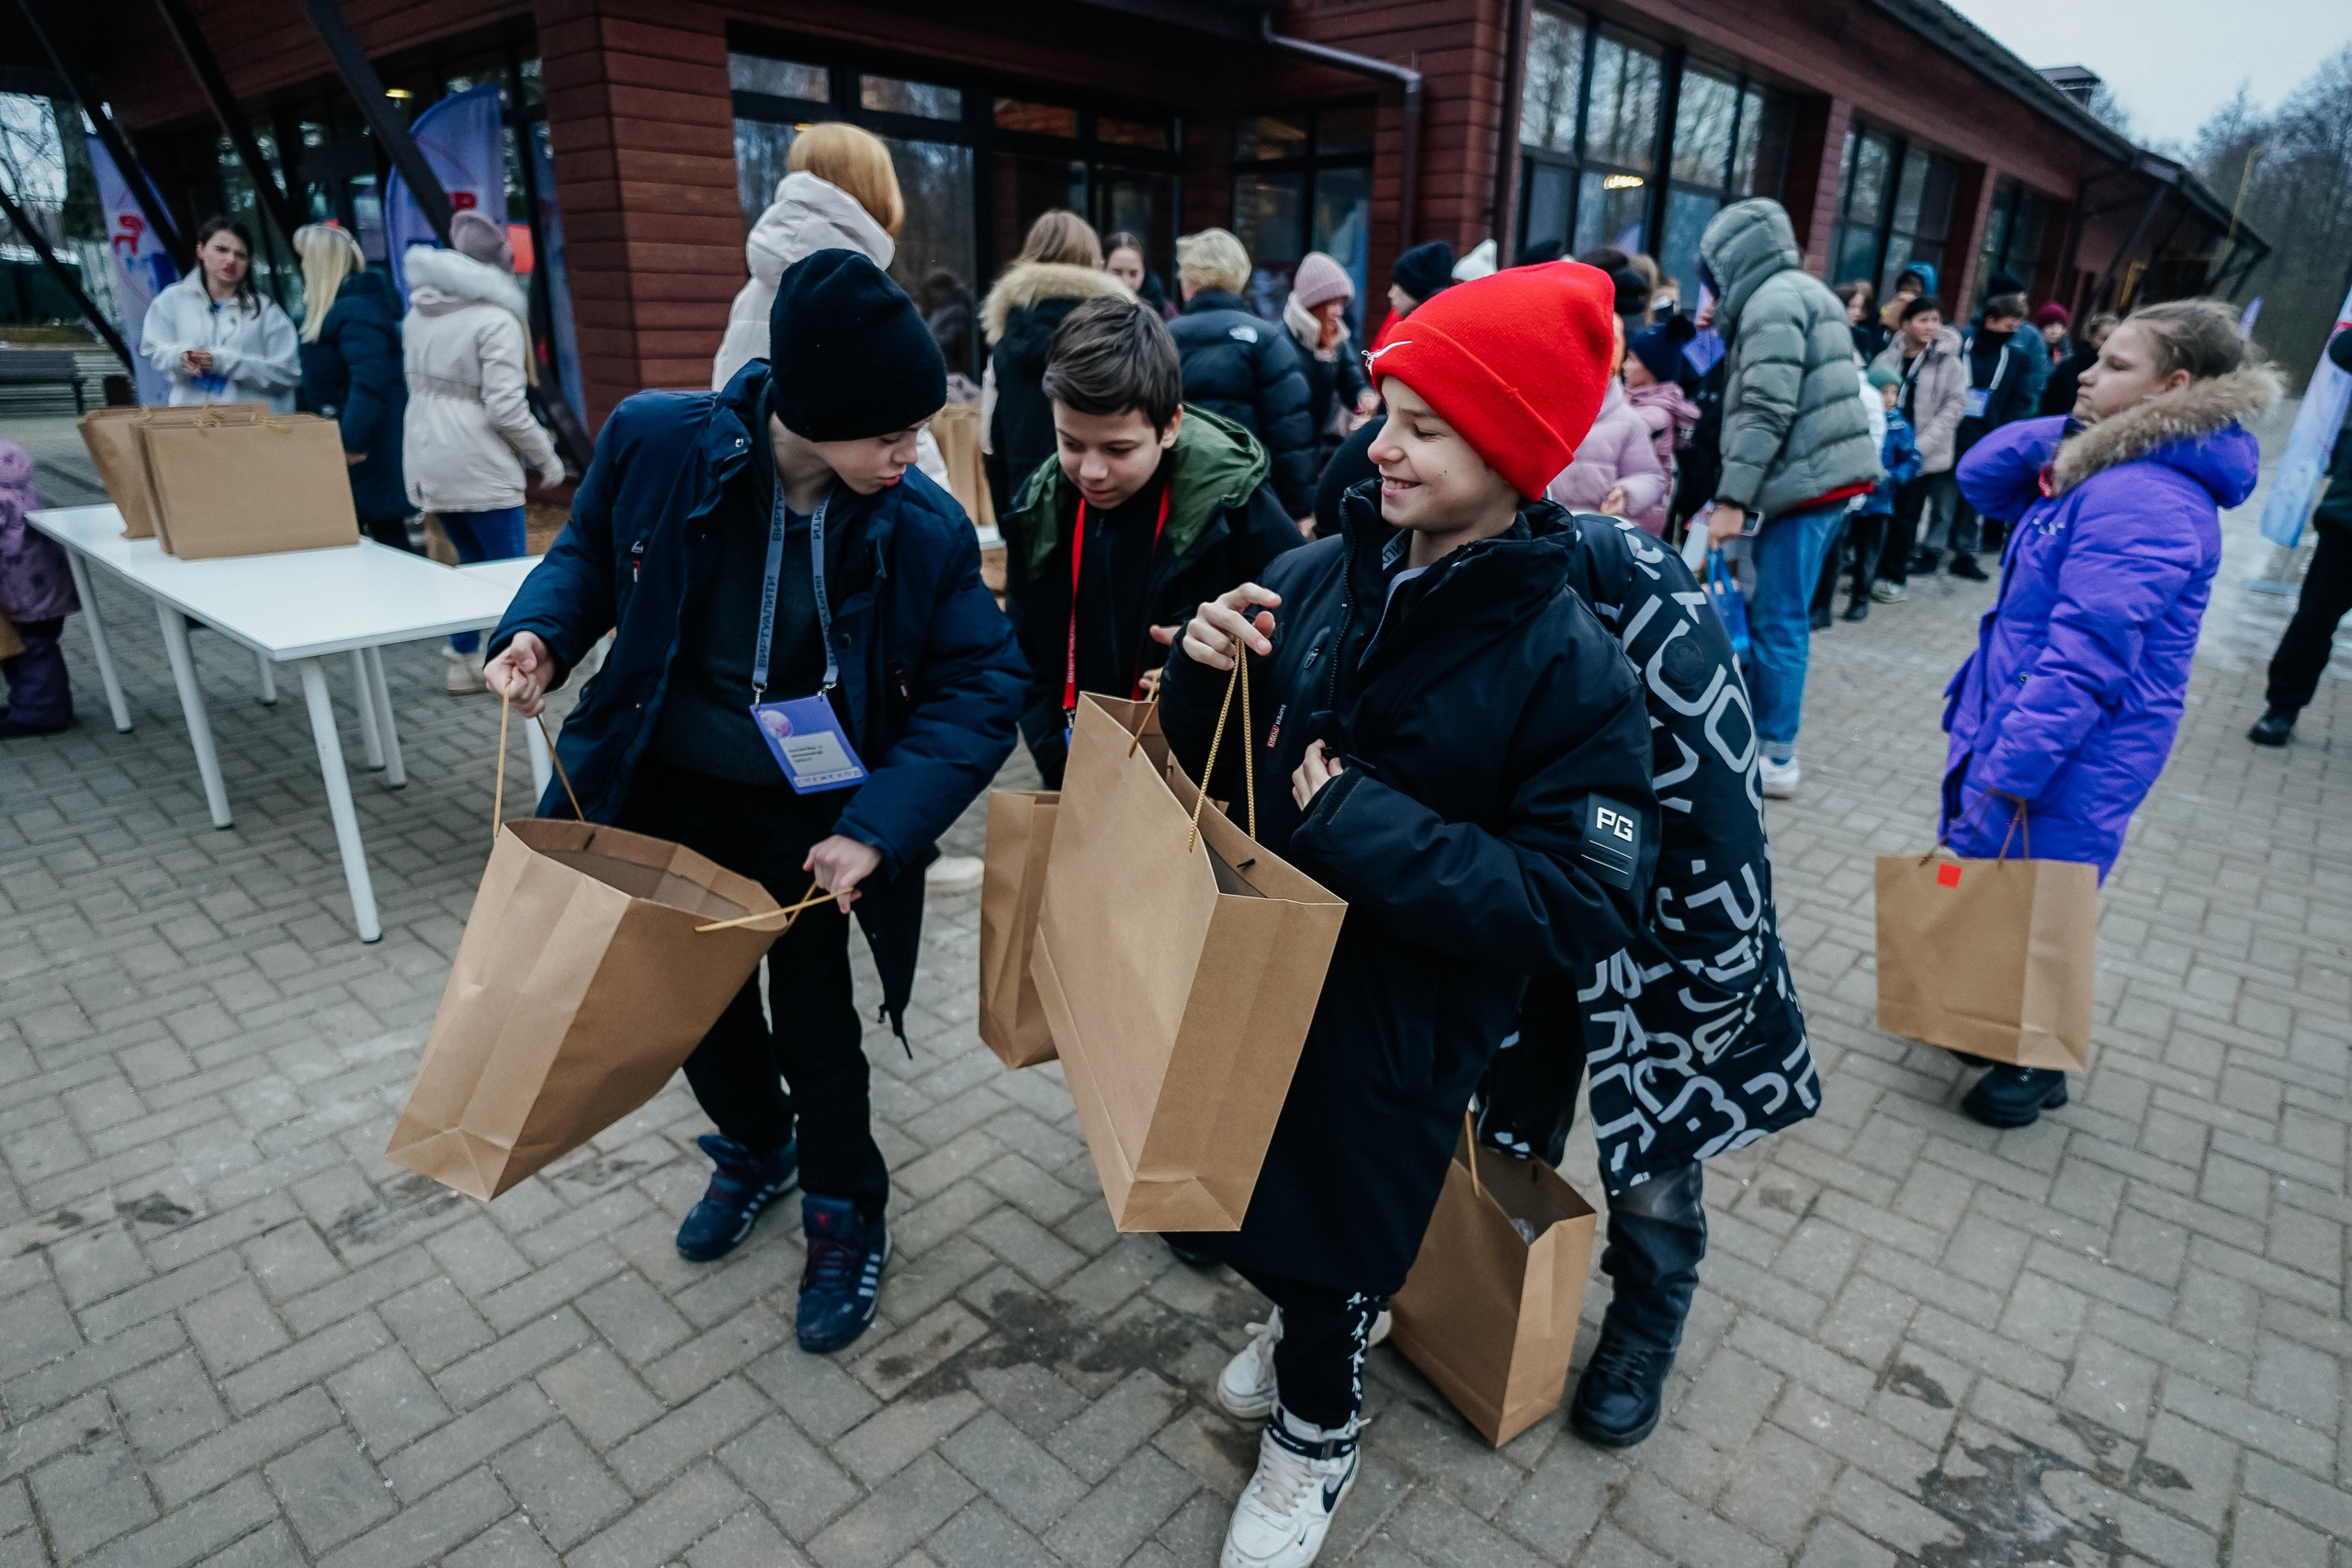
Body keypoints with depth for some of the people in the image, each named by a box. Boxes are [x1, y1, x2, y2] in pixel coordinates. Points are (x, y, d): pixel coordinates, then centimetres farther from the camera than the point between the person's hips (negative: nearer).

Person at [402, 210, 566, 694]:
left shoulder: (419, 313, 11)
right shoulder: (496, 320, -13)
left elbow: (417, 385, 17)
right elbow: (506, 409, -17)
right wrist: (546, 457, -7)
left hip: (427, 462, 8)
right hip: (479, 467, -8)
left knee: (472, 561, 17)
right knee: (508, 568, 2)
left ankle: (461, 663, 21)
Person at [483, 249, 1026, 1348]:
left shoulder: (925, 528, -21)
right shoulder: (656, 442, -18)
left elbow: (980, 688, -17)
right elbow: (589, 551, 2)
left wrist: (879, 826, -28)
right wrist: (540, 633, -19)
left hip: (806, 818, -2)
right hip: (665, 796, 3)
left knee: (813, 1023, 8)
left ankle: (845, 1214, 36)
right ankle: (754, 1150, 52)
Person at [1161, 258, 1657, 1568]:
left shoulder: (1570, 663, -20)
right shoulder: (1318, 574, -7)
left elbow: (1584, 904, -24)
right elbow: (1218, 768, 3)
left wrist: (1356, 819, -27)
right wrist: (1205, 674, -19)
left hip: (1402, 1019, -5)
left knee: (1338, 1221, 16)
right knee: (1252, 1181, 24)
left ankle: (1316, 1427, 48)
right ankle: (1308, 1314, 59)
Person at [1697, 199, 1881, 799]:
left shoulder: (1772, 301, -11)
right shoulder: (1803, 292, 21)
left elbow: (1767, 409, -19)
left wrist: (1731, 497, -20)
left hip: (1804, 480, -10)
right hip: (1825, 474, 10)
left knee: (1778, 620, -5)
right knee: (1771, 612, 14)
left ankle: (1775, 756, 1)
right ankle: (1754, 727, 22)